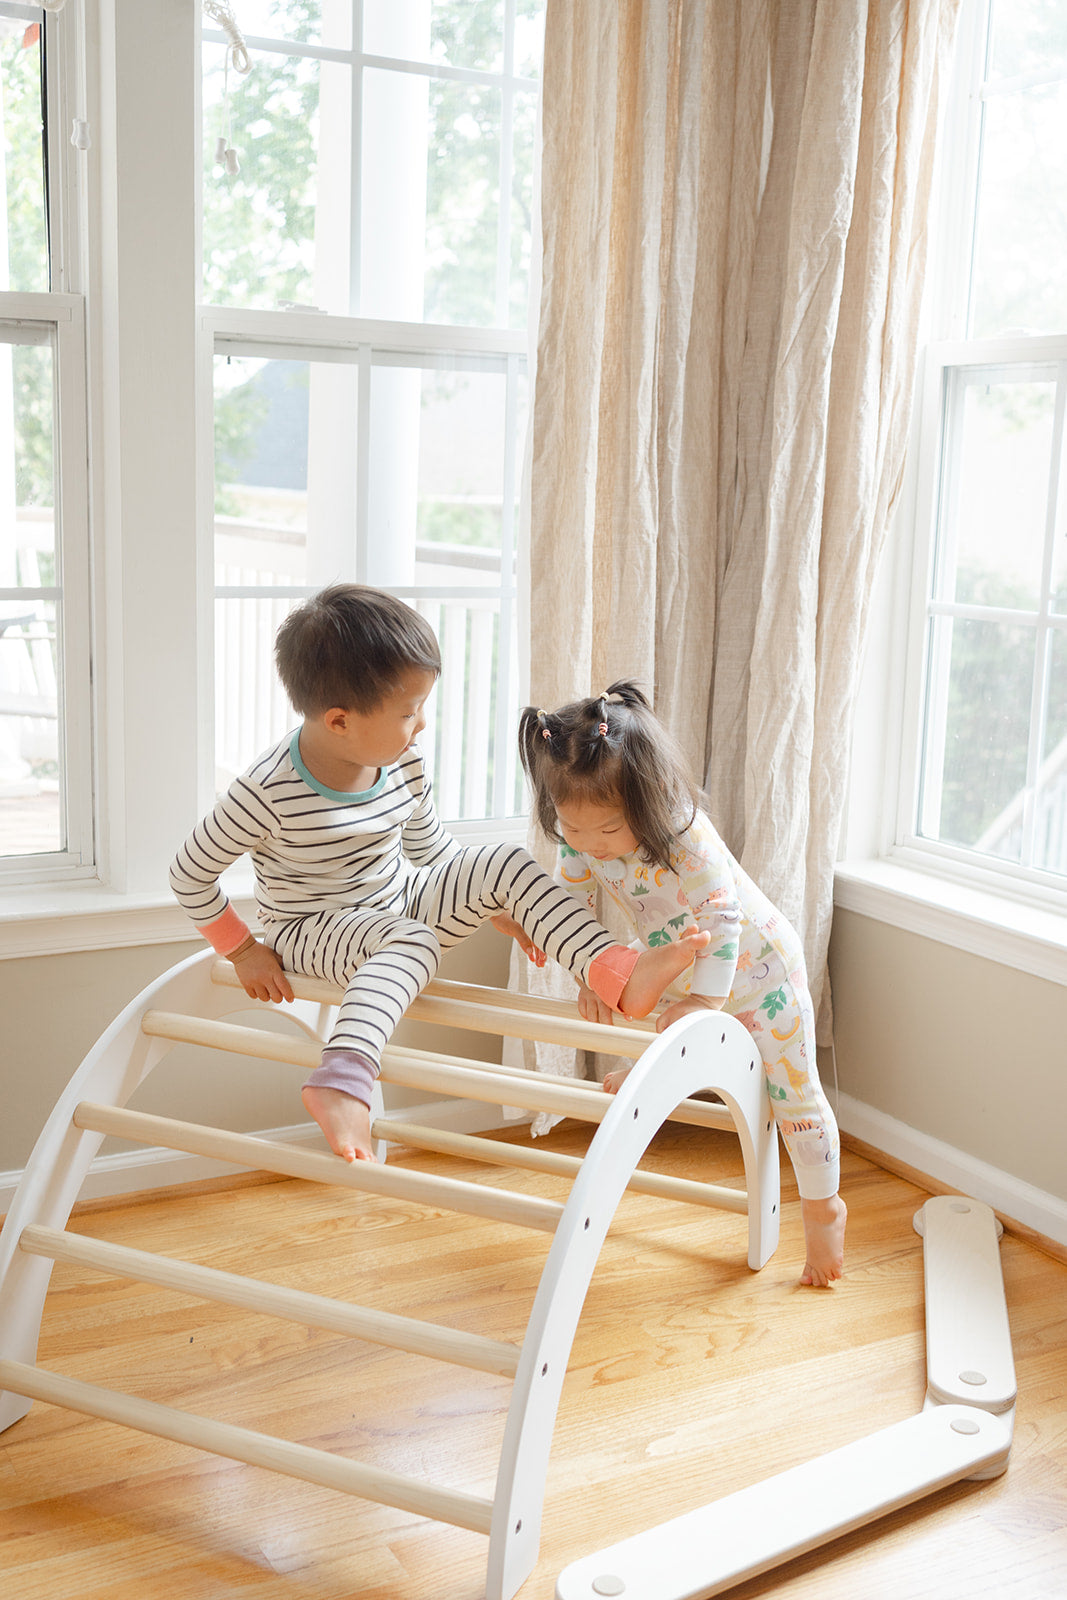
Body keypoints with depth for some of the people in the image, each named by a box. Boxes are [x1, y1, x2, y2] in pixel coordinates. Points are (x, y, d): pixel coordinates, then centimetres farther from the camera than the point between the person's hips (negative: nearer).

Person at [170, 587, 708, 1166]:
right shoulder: (268, 793, -25)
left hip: (403, 900, 6)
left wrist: (496, 908, 7)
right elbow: (190, 873, -13)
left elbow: (431, 847, 12)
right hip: (314, 932, -6)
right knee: (413, 942, -39)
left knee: (505, 864, -16)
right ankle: (341, 1080, -57)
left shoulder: (403, 766, -7)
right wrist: (244, 951, -10)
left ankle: (622, 976, -26)